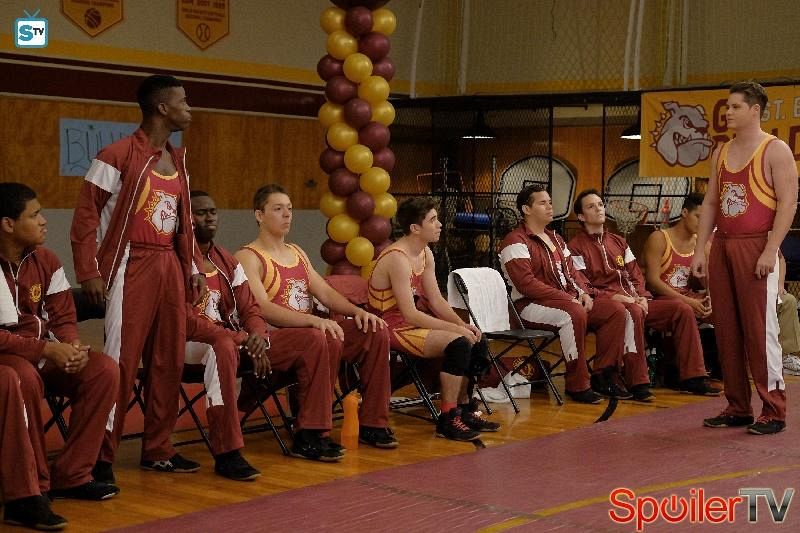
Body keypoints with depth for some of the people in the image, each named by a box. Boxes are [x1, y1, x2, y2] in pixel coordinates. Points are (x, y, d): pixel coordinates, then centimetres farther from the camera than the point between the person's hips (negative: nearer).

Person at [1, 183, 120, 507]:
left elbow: (63, 317, 5)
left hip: (43, 353, 7)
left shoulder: (46, 261, 2)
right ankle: (29, 490, -24)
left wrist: (72, 345, -18)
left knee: (105, 370, -13)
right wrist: (48, 349, -27)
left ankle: (71, 476, -8)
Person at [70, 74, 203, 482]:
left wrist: (192, 267, 14)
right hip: (132, 266, -7)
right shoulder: (118, 155, -9)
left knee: (169, 360, 8)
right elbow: (86, 214, -9)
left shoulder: (177, 160, 15)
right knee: (122, 360, -7)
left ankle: (158, 449, 19)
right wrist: (89, 272, -13)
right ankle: (102, 455, 1)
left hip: (169, 266, 7)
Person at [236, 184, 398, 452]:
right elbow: (262, 308, -19)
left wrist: (358, 311, -2)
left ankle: (372, 423, -2)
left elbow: (325, 292, 18)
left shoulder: (297, 253, 22)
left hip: (311, 330, 8)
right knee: (327, 340, -36)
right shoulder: (248, 257, -4)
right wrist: (313, 320, -30)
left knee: (376, 333, -7)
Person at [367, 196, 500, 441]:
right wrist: (455, 328, -22)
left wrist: (463, 324, -7)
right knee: (458, 343, -26)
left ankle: (464, 409, 14)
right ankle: (448, 420, -18)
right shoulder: (398, 259, -23)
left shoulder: (425, 254, 7)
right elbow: (410, 314, -25)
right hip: (395, 327, -10)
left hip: (416, 322, 10)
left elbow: (436, 300, 9)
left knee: (477, 342, 2)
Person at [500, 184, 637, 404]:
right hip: (530, 305, -9)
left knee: (616, 310, -8)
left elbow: (571, 272, 22)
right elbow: (526, 284, -19)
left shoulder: (555, 238, 22)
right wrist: (567, 298, -20)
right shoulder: (516, 242, -8)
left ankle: (603, 375, -6)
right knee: (574, 314, -37)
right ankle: (578, 385, -27)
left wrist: (583, 292, -2)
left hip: (568, 300, 9)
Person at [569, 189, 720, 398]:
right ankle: (636, 382, -34)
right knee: (633, 312, -39)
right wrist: (615, 296, -19)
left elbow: (635, 274, 20)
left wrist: (642, 297, -1)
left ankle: (692, 378, -9)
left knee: (682, 309, -8)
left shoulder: (618, 241, 24)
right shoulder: (576, 246, 1)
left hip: (634, 302, 7)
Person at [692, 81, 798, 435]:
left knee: (760, 329, -6)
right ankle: (737, 407, 15)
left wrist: (770, 250, -19)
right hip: (722, 246, 7)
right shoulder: (721, 153, 16)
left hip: (755, 248, -7)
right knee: (726, 330, 7)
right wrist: (700, 249, 10)